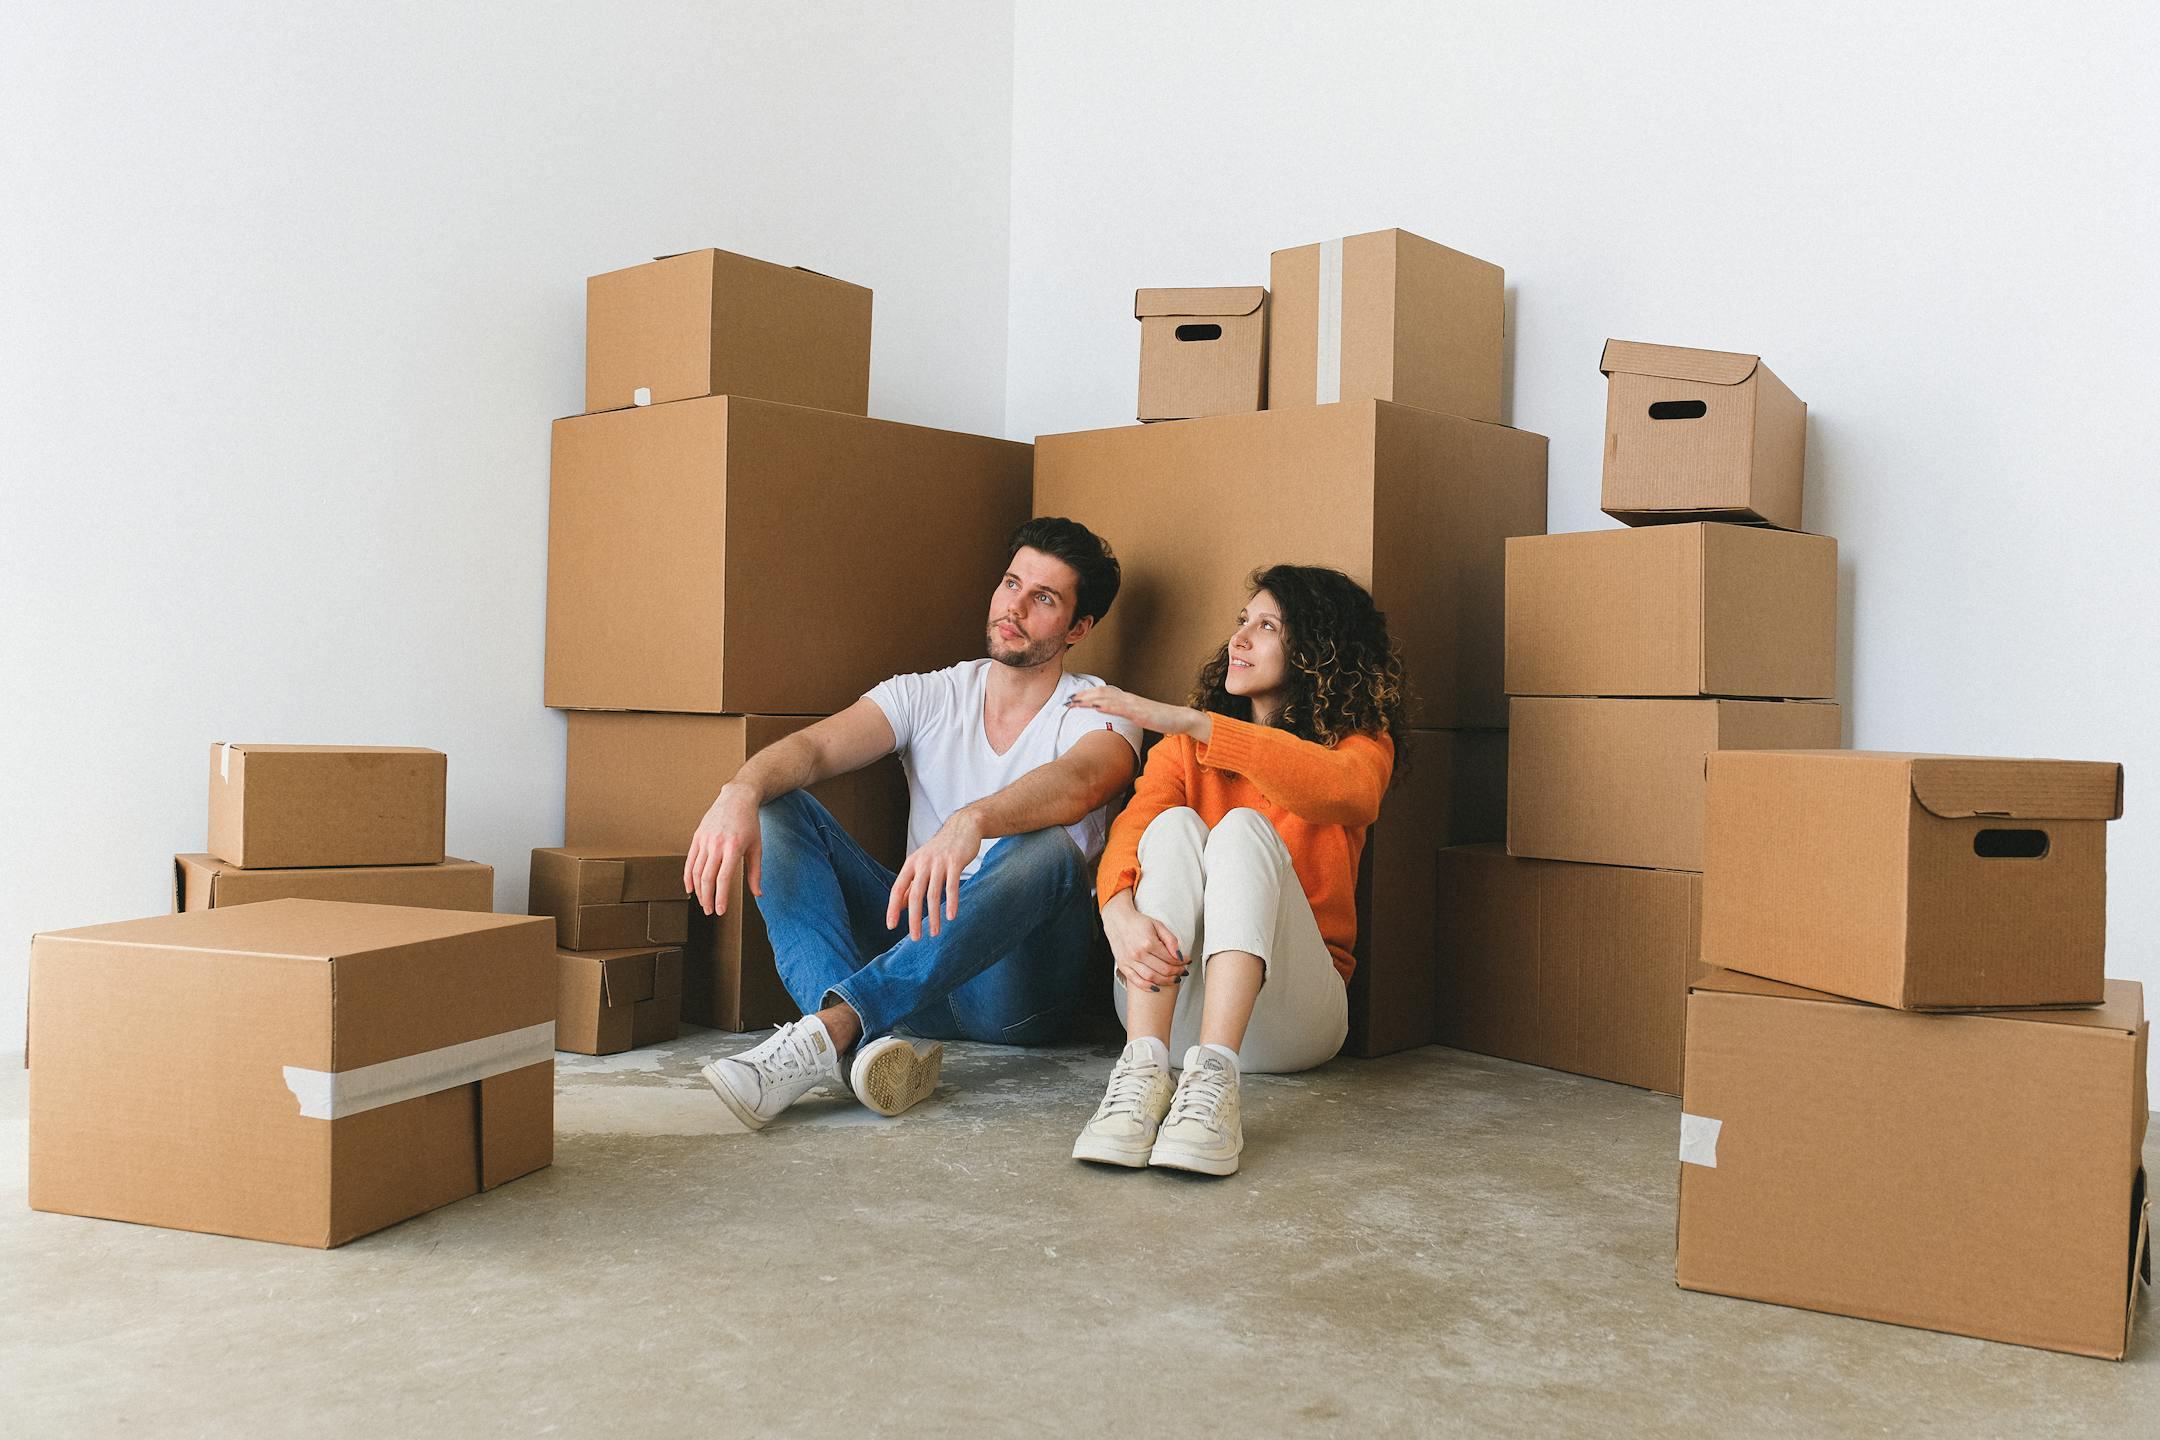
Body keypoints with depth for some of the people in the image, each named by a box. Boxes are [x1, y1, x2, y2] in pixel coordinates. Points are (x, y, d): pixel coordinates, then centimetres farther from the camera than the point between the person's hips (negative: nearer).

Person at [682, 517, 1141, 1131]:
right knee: (779, 806, -11)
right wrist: (741, 791, -31)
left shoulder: (1097, 712, -2)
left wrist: (969, 822, -48)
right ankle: (865, 1041, -35)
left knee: (1047, 849, -34)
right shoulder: (927, 697, 10)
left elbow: (1079, 783, -27)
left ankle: (828, 1030, -41)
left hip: (1017, 992, -3)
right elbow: (816, 746, -8)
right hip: (915, 942, 4)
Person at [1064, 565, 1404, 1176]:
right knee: (1174, 825, -23)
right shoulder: (1186, 748, 13)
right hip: (1168, 998, 2)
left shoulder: (1360, 744, 5)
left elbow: (1334, 787, -22)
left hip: (1288, 1017, -2)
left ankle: (1213, 1080, -45)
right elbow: (1131, 828, -8)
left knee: (1243, 829, -25)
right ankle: (1143, 1071, -40)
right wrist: (1120, 913, -31)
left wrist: (1188, 721, -31)